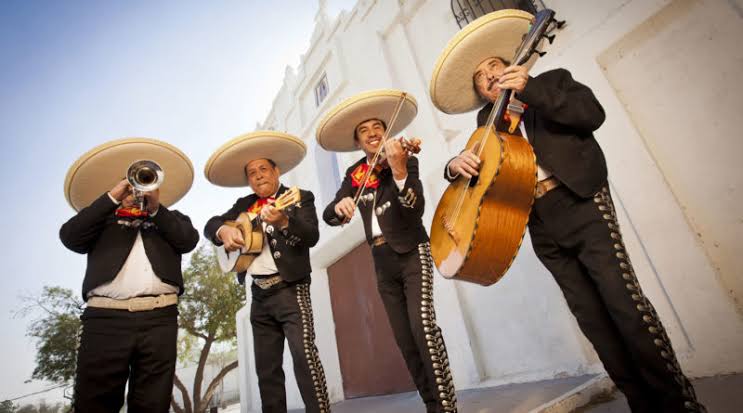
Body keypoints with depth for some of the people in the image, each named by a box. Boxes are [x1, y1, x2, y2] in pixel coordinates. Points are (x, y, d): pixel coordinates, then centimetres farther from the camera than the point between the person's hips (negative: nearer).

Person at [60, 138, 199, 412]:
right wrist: (112, 197, 3)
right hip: (105, 318, 0)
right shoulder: (105, 219, 21)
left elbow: (189, 240, 3)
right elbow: (70, 237, 4)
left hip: (159, 319, 0)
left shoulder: (171, 219, 21)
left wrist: (156, 208, -4)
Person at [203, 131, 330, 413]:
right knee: (266, 367, 9)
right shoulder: (244, 205, 16)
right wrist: (224, 230, -10)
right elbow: (210, 225, 12)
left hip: (290, 289, -5)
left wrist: (284, 221, -33)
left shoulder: (300, 198, 0)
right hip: (260, 294, 6)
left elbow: (312, 236, -15)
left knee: (304, 355, -15)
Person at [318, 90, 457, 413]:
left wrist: (399, 172, -36)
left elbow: (416, 208, -19)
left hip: (411, 252, -4)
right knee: (405, 340, 6)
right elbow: (328, 215, 3)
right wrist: (340, 205, -20)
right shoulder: (354, 174, 10)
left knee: (423, 325, -20)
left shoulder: (406, 160, -4)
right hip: (383, 261, 5)